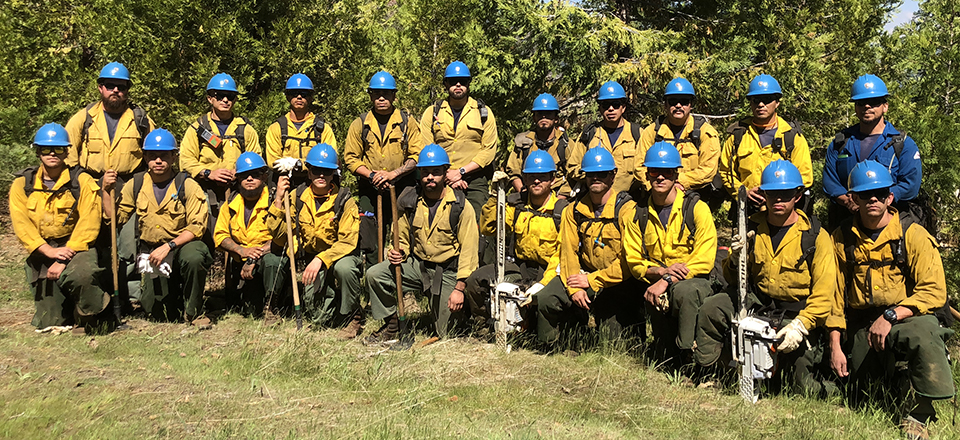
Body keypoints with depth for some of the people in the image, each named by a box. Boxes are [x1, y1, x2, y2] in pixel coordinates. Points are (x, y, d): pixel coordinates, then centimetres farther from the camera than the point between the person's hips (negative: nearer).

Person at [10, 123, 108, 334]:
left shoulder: (82, 182, -2)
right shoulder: (21, 185, 6)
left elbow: (88, 226, -10)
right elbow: (22, 226, -5)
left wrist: (65, 259, -19)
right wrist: (51, 251, -20)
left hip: (76, 247, -3)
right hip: (41, 254, 3)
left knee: (81, 275, -39)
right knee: (49, 324, 1)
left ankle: (88, 316, -8)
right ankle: (69, 308, 38)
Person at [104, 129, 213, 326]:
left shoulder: (188, 186, -9)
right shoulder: (135, 185, 3)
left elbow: (196, 227, -13)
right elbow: (115, 217, 6)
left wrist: (168, 246, -22)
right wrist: (106, 191, -7)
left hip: (182, 244, -3)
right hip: (151, 250, 3)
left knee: (193, 258, -40)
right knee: (158, 313, -7)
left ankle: (193, 311, -15)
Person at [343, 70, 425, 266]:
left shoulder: (407, 122, 3)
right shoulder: (360, 124, 6)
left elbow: (418, 155, -3)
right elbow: (350, 158, 5)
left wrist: (393, 173, -15)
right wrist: (372, 175, -11)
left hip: (402, 189, -1)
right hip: (369, 190, 2)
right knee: (370, 244, 3)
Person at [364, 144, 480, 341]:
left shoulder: (461, 207, -11)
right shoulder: (411, 202, 1)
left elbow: (468, 250, -13)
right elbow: (403, 239, 15)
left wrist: (459, 288, -19)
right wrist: (398, 251, -10)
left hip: (448, 272, -3)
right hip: (417, 264, 4)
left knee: (447, 333, -6)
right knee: (375, 275, -19)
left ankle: (461, 310, 31)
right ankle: (391, 326, 1)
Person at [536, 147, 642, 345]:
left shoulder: (627, 209, -13)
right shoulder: (574, 210, 4)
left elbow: (629, 261, -16)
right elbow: (568, 252, 2)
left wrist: (592, 281, -16)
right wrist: (574, 288, -12)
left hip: (619, 283, -4)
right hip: (585, 274, 4)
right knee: (545, 300, -17)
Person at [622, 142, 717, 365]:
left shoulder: (696, 208, -3)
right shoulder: (637, 214, 7)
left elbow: (704, 261, -9)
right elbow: (634, 262, 7)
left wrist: (667, 281, -20)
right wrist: (661, 271, -14)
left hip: (695, 281, -2)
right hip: (655, 281, 2)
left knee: (685, 290, -38)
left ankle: (688, 354, -23)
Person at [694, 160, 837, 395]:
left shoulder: (815, 237, -12)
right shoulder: (752, 228, 0)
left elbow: (823, 295, -14)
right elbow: (733, 280, 7)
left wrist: (800, 325, -26)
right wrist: (735, 259, -15)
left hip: (798, 312, -3)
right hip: (758, 303, 4)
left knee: (805, 390, -6)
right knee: (711, 308, -19)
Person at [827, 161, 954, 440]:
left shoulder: (913, 236, -6)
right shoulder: (842, 239, 3)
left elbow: (934, 292, -12)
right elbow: (835, 294, 7)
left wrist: (891, 316, -24)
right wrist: (836, 346, 0)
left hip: (907, 317, -3)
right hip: (861, 327, 3)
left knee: (925, 334, -39)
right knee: (863, 404, 3)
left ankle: (918, 416, -20)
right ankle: (891, 380, 40)